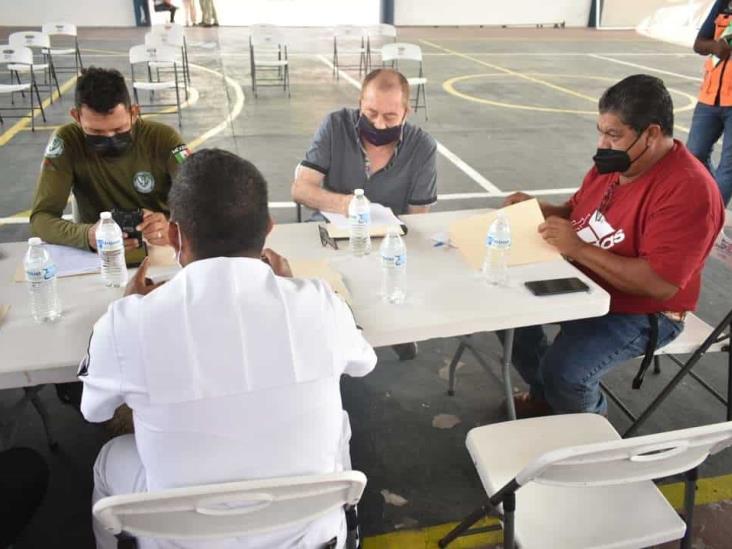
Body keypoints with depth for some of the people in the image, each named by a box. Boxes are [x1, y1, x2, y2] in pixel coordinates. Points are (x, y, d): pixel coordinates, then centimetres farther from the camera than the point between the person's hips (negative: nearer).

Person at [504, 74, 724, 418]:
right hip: (581, 284, 9)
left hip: (640, 313, -8)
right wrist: (538, 209, -7)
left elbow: (660, 283, -32)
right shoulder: (614, 162, 0)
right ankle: (545, 395, 23)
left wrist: (578, 249, -32)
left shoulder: (689, 190, -26)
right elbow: (577, 214, 15)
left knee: (563, 371, -26)